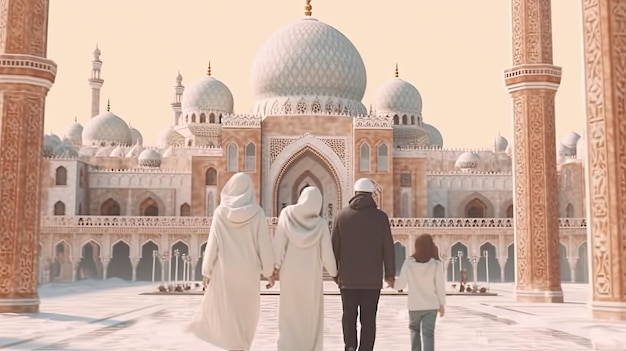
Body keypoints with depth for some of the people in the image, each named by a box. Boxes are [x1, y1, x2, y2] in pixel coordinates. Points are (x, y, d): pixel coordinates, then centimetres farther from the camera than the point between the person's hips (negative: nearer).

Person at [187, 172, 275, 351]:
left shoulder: (221, 212, -5)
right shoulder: (257, 212, -7)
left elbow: (212, 243, -5)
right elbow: (264, 244, -6)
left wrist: (206, 271, 2)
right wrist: (269, 271, 3)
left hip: (225, 269, 1)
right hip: (248, 269, 0)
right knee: (245, 310, 12)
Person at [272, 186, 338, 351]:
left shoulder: (287, 213, -7)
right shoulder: (321, 223, -8)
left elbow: (278, 241, -11)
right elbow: (326, 254, -7)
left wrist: (275, 265, -4)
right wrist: (334, 272, 11)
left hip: (289, 272, 1)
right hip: (311, 274, 0)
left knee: (289, 313, 7)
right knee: (311, 314, 12)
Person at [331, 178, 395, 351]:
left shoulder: (342, 215, 1)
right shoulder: (380, 216, -1)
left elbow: (334, 245, 3)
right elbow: (388, 247, -1)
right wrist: (390, 273, 7)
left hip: (348, 277, 1)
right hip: (372, 278, 0)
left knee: (349, 315, 9)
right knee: (368, 318, 5)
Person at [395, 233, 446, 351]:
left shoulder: (409, 262, -7)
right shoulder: (436, 263, -8)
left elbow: (400, 284, -3)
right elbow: (440, 286, -6)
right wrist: (442, 304, 6)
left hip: (414, 305, 1)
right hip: (431, 305, -1)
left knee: (414, 329, 25)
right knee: (428, 333, -1)